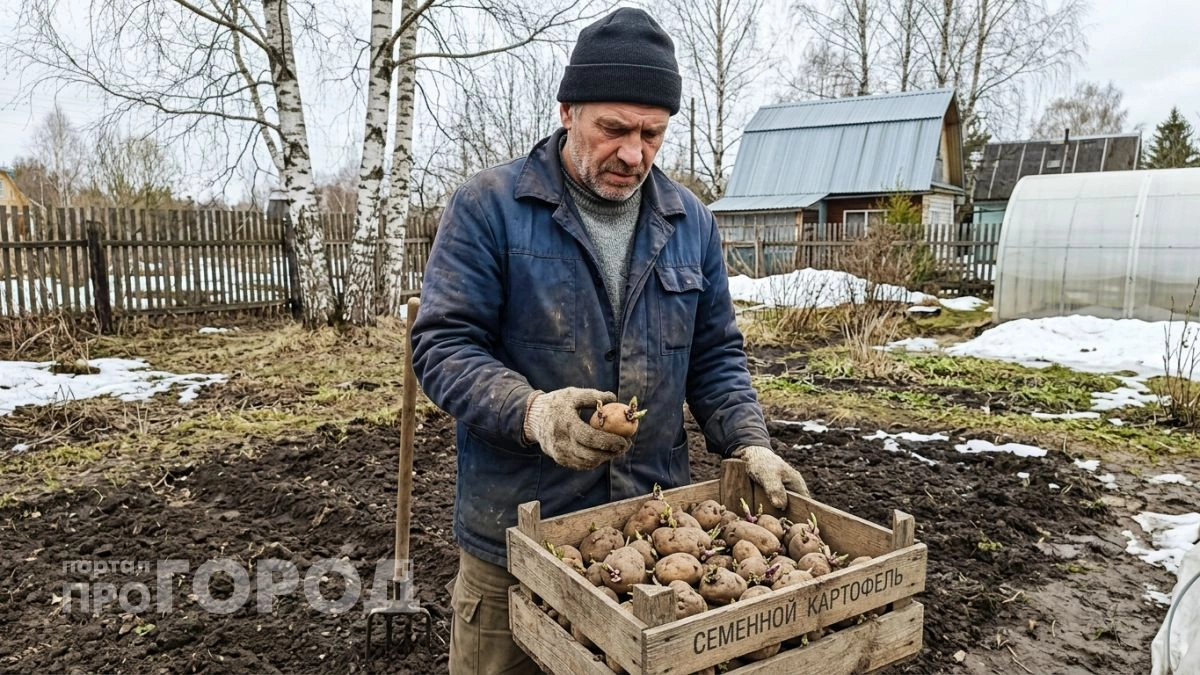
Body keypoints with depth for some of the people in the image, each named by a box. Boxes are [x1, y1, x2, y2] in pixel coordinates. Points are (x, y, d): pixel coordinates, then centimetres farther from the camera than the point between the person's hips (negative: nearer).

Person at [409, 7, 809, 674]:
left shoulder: (691, 221, 6)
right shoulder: (488, 207, -8)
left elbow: (715, 355, 11)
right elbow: (443, 344, -12)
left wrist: (749, 443, -5)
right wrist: (532, 412, -28)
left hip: (656, 533, 4)